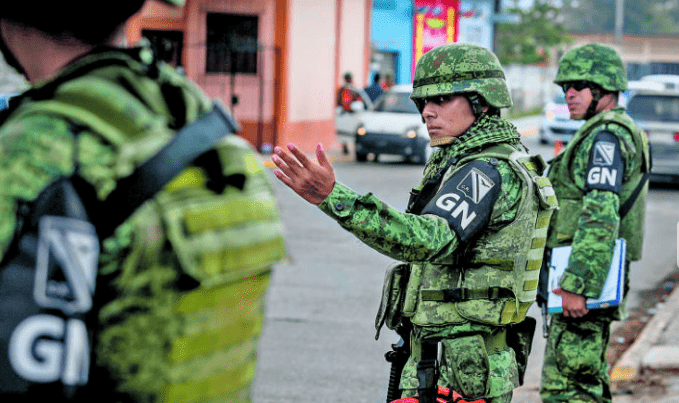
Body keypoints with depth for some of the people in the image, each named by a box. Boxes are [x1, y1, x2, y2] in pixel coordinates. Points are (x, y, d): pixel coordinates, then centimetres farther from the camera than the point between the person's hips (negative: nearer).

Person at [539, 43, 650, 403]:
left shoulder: (606, 136, -13)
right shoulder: (622, 133, 21)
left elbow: (601, 217, -24)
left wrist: (577, 285, -27)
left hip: (583, 278, -11)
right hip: (593, 281, 11)